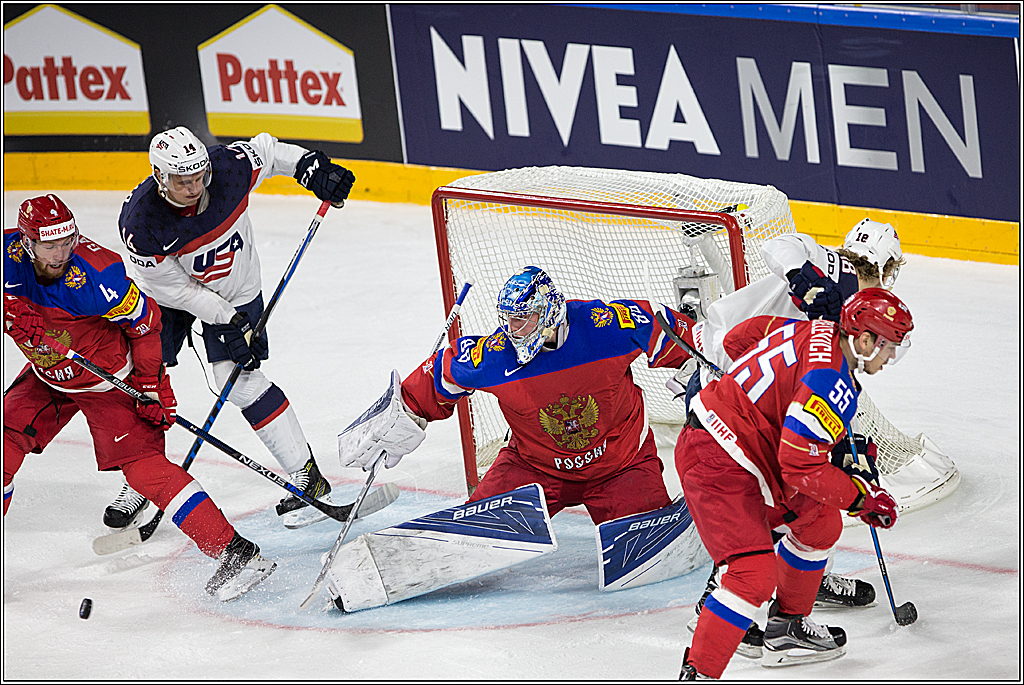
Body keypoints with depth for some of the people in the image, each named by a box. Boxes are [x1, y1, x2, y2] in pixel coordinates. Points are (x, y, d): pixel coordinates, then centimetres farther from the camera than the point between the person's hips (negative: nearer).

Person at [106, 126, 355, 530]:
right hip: (172, 291, 1)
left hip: (235, 291, -1)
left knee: (237, 380, -14)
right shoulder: (139, 223, -32)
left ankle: (308, 478, -9)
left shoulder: (230, 168, -29)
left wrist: (310, 167, -16)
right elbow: (176, 288, -22)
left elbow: (266, 150, -4)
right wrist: (228, 323, -23)